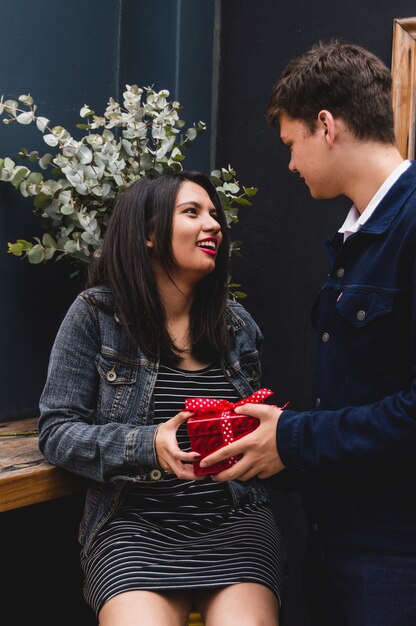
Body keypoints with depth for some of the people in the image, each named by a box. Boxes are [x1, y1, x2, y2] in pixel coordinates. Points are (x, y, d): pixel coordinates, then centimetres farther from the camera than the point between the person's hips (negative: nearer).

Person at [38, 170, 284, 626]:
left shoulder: (238, 325, 11)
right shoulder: (95, 314, -1)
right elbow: (57, 431, -3)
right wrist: (146, 445, -17)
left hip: (235, 520, 3)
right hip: (135, 524, -2)